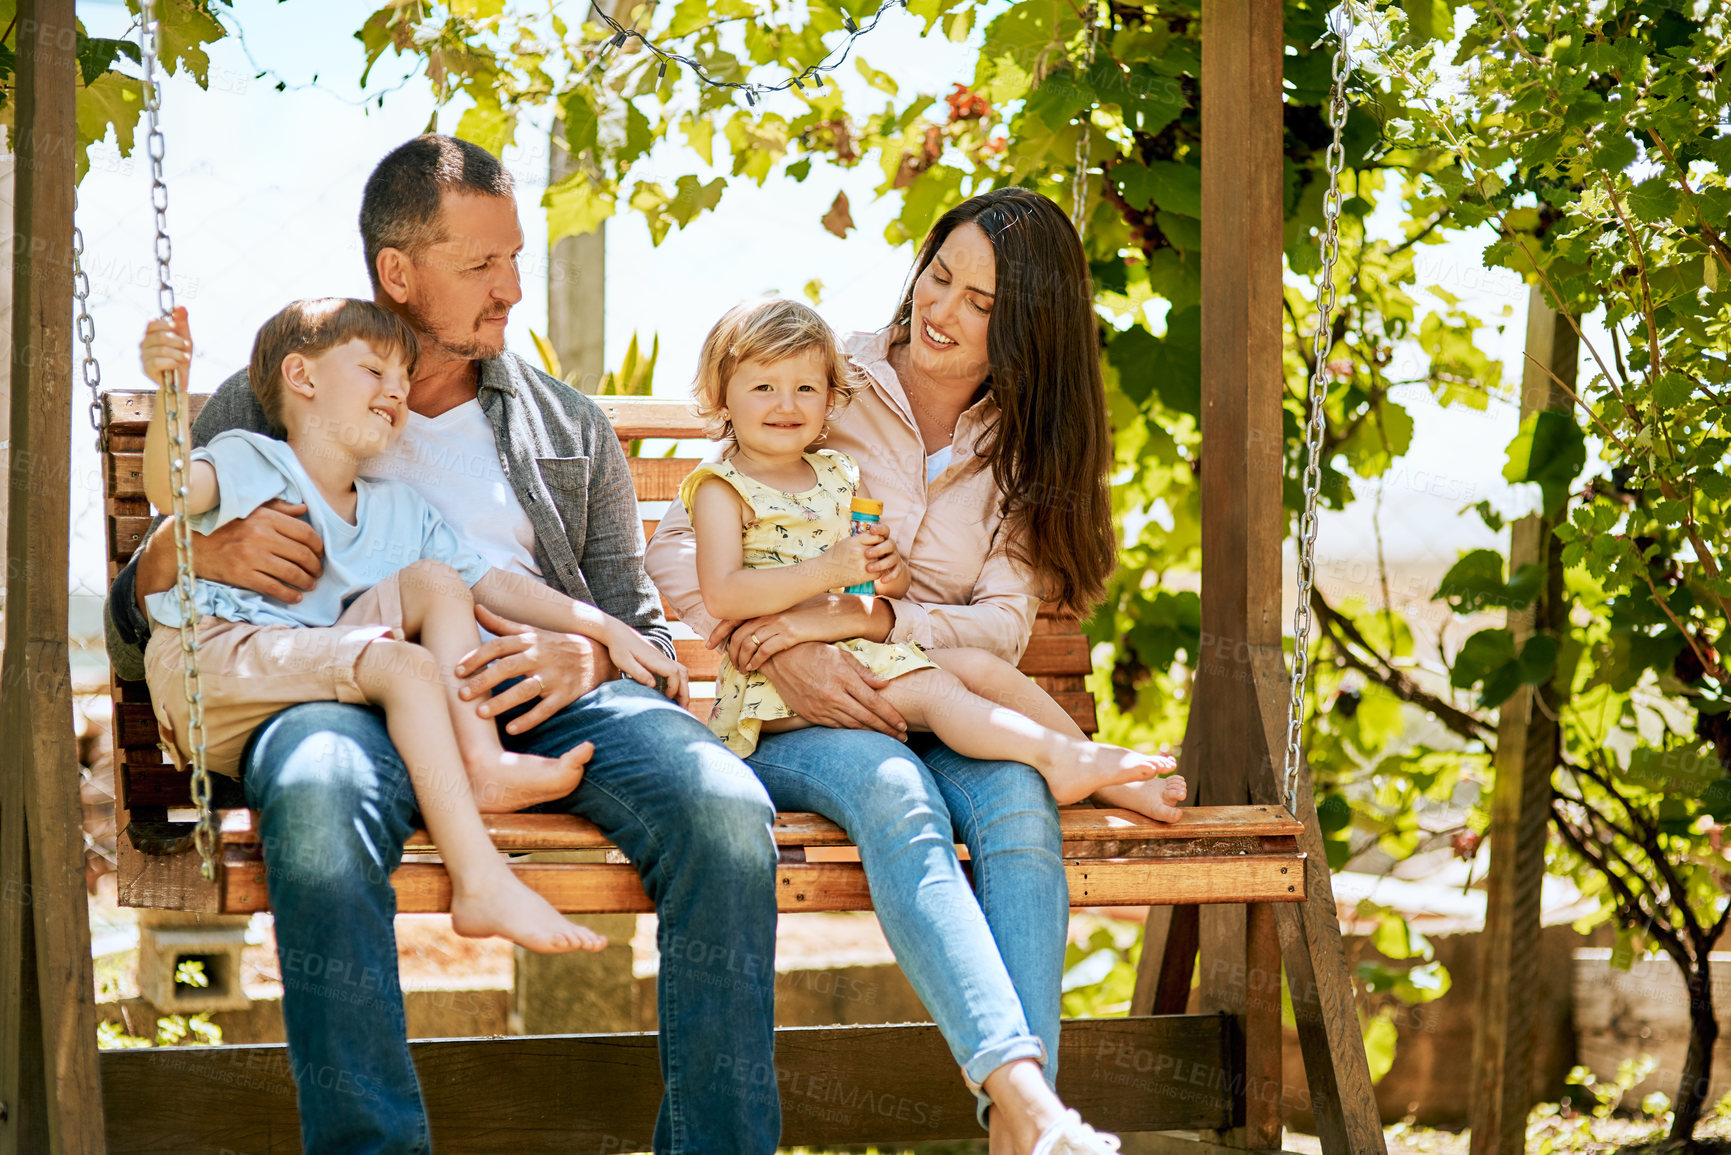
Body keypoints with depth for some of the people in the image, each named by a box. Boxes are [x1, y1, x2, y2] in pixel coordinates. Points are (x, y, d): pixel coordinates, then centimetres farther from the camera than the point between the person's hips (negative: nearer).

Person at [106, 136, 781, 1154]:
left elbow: (646, 629, 22)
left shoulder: (569, 427, 27)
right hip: (350, 687, -2)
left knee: (727, 810, -31)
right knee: (317, 801, -42)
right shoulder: (260, 409, 20)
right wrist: (186, 555, -8)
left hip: (548, 695, 2)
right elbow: (135, 648, 17)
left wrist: (583, 659, -4)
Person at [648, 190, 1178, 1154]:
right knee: (894, 793, -36)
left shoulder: (1023, 451, 12)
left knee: (1018, 793, -33)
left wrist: (862, 617, -17)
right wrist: (779, 652, -17)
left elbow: (1003, 627, 0)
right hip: (789, 716, -2)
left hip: (933, 716, 2)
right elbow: (676, 549, 0)